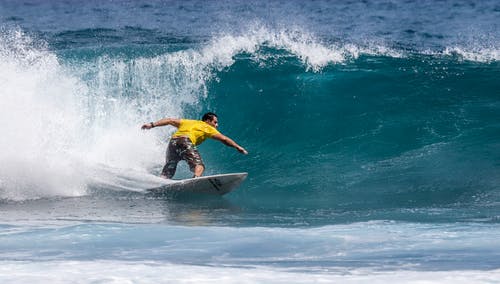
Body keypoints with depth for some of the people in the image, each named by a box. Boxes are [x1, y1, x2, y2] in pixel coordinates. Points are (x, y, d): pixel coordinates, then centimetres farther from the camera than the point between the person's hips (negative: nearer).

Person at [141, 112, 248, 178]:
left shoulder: (187, 122, 35)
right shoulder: (207, 128, 20)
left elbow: (170, 120, 28)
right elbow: (224, 139, 14)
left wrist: (153, 125, 26)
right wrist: (238, 147, 18)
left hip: (173, 141, 6)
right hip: (185, 142, -6)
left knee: (168, 172, 10)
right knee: (199, 165, -15)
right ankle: (196, 178, -44)